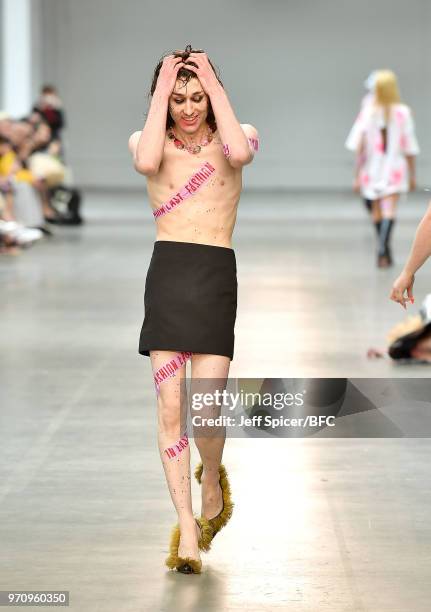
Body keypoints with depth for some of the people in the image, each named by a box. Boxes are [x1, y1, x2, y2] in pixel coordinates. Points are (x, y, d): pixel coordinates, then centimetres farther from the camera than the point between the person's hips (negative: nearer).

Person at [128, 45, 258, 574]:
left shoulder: (236, 134, 9)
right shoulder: (147, 139, 9)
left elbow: (239, 153, -17)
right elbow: (146, 162, -17)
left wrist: (215, 86, -9)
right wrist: (161, 92, -9)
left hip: (217, 277, -1)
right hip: (167, 273, 1)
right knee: (170, 405, -4)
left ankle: (212, 481, 27)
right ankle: (187, 528, 5)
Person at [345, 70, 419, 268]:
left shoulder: (368, 113, -3)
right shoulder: (403, 113, -4)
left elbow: (359, 147, -4)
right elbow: (409, 147, -2)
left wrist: (357, 175, 2)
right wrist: (412, 175, 7)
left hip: (372, 168, 2)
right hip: (395, 169, -2)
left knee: (377, 211, 15)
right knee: (389, 210, -7)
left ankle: (385, 252, 24)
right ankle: (382, 248, -28)